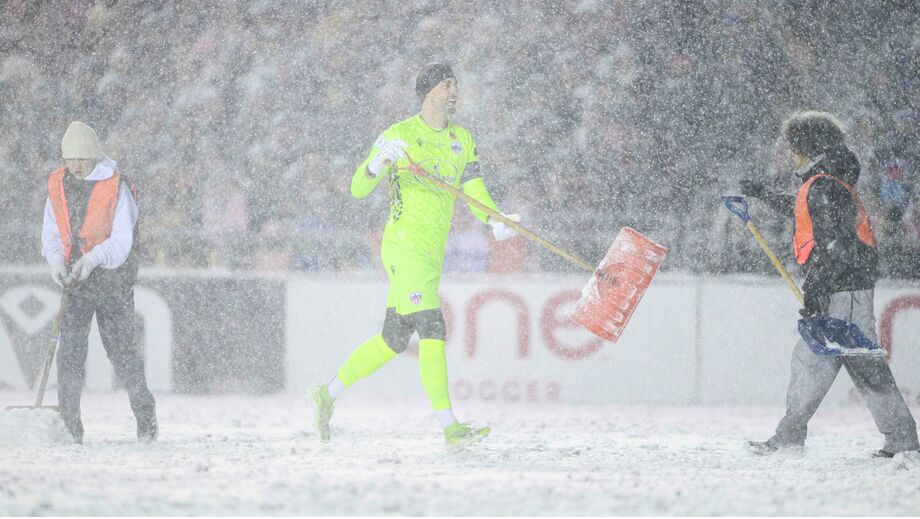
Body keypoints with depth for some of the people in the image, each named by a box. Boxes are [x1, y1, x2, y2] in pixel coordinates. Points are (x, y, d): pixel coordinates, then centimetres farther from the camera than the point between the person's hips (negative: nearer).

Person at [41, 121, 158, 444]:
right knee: (70, 350, -3)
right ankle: (68, 425, 0)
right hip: (74, 281, 4)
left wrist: (93, 259, -29)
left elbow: (122, 239, -13)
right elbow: (51, 232, 9)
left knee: (120, 348, -2)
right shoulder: (58, 185, 4)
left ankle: (146, 417, 12)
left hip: (113, 277, -4)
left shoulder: (116, 187, -11)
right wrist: (56, 260, -11)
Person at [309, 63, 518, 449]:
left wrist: (494, 221, -11)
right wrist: (379, 162, -26)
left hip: (431, 254, 8)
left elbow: (475, 191, 10)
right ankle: (450, 428, -21)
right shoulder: (400, 135, -5)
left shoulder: (462, 140, 14)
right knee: (432, 331, -16)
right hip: (404, 244, -8)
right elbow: (358, 189, -5)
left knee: (394, 339, 13)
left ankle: (328, 395, 29)